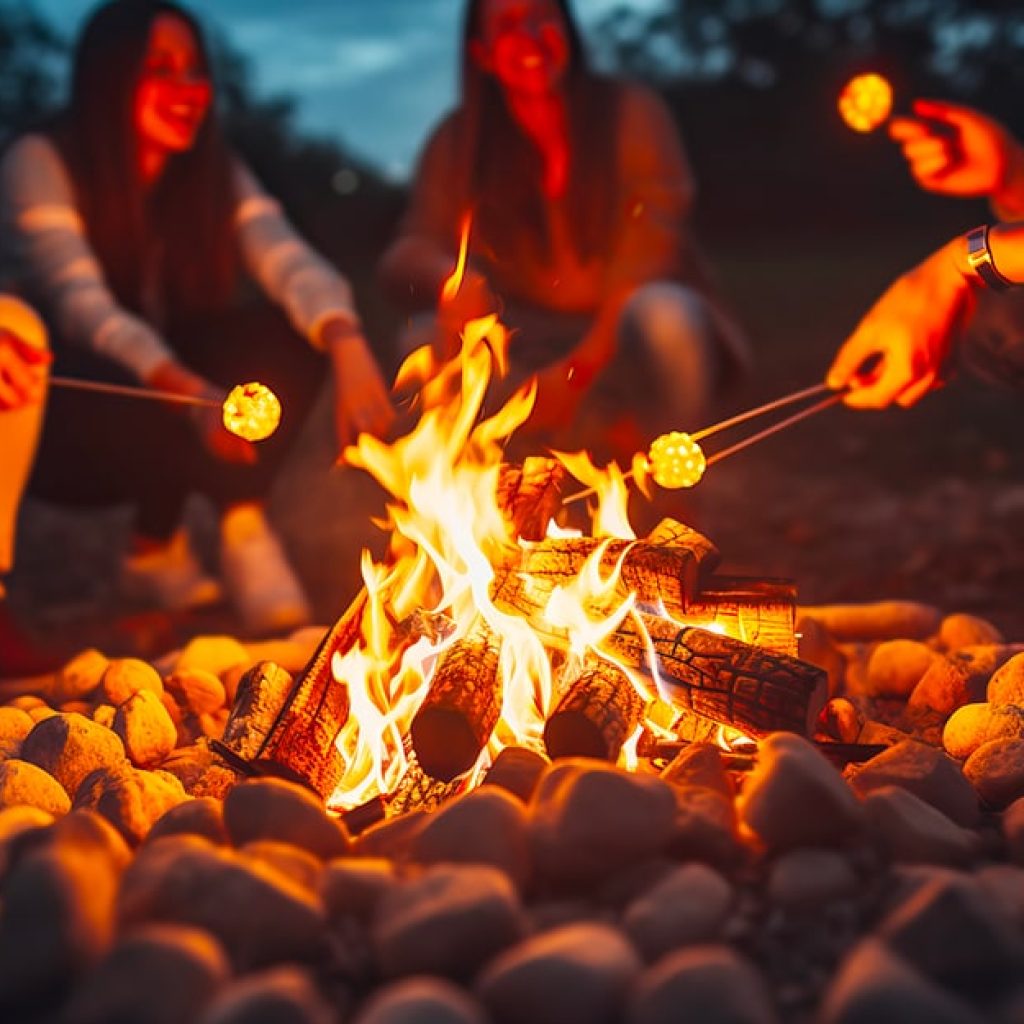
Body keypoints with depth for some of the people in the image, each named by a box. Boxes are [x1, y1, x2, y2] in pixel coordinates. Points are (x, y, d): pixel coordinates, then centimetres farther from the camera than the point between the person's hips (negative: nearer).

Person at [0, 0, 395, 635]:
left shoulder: (213, 172, 2)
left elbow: (291, 263, -16)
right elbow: (82, 309, -27)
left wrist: (349, 345, -39)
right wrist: (192, 393, -45)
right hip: (63, 423, -5)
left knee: (290, 338, -21)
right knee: (139, 403, -37)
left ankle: (158, 545, -18)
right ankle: (242, 531, -12)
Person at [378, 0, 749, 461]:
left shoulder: (631, 111, -7)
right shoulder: (459, 141, 0)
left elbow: (651, 249, -14)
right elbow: (406, 254, -8)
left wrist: (582, 366, -26)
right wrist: (451, 276, -34)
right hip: (534, 349, 3)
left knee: (660, 313, -35)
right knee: (425, 340, -22)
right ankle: (615, 433, -16)